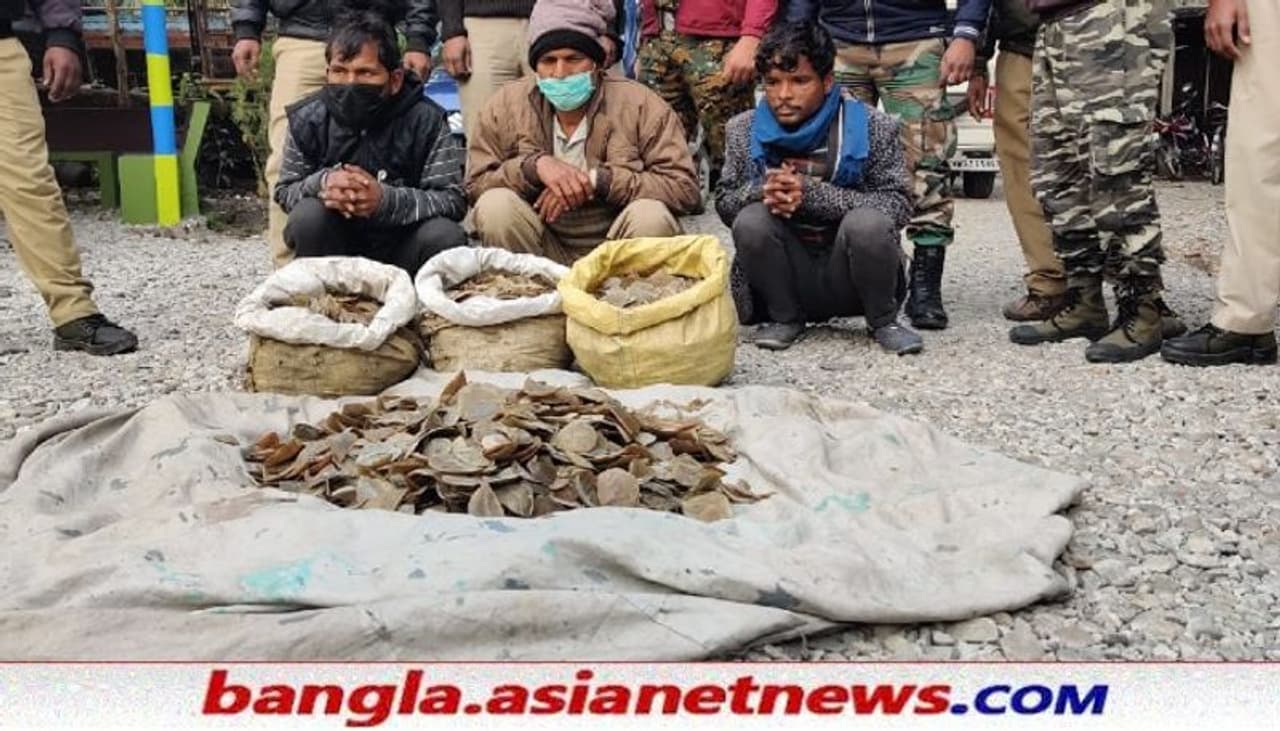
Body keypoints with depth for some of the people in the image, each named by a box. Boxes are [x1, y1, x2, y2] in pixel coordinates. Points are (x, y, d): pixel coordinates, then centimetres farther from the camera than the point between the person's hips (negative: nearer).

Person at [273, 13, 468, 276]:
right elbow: (285, 191, 0)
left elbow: (454, 200, -18)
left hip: (402, 245, -1)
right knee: (307, 217, -30)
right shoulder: (308, 119, -7)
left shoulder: (426, 121, -14)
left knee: (446, 236, -30)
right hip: (336, 245, 1)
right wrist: (322, 184, -25)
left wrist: (385, 199, -34)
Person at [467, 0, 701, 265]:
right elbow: (475, 183, -2)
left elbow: (684, 188, -16)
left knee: (651, 215, -31)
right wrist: (534, 165, -21)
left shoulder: (641, 105, -9)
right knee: (495, 205, -24)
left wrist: (597, 179, -23)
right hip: (545, 250, 2)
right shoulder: (506, 105, -3)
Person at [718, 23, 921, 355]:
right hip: (787, 276, 2)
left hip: (848, 279, -2)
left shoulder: (873, 127, -9)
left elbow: (899, 206, -14)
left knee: (867, 223, -31)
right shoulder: (744, 129, -1)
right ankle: (784, 318, -1)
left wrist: (812, 193, -26)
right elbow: (724, 203, 4)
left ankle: (883, 322, -4)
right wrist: (762, 190, -22)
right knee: (750, 221, -26)